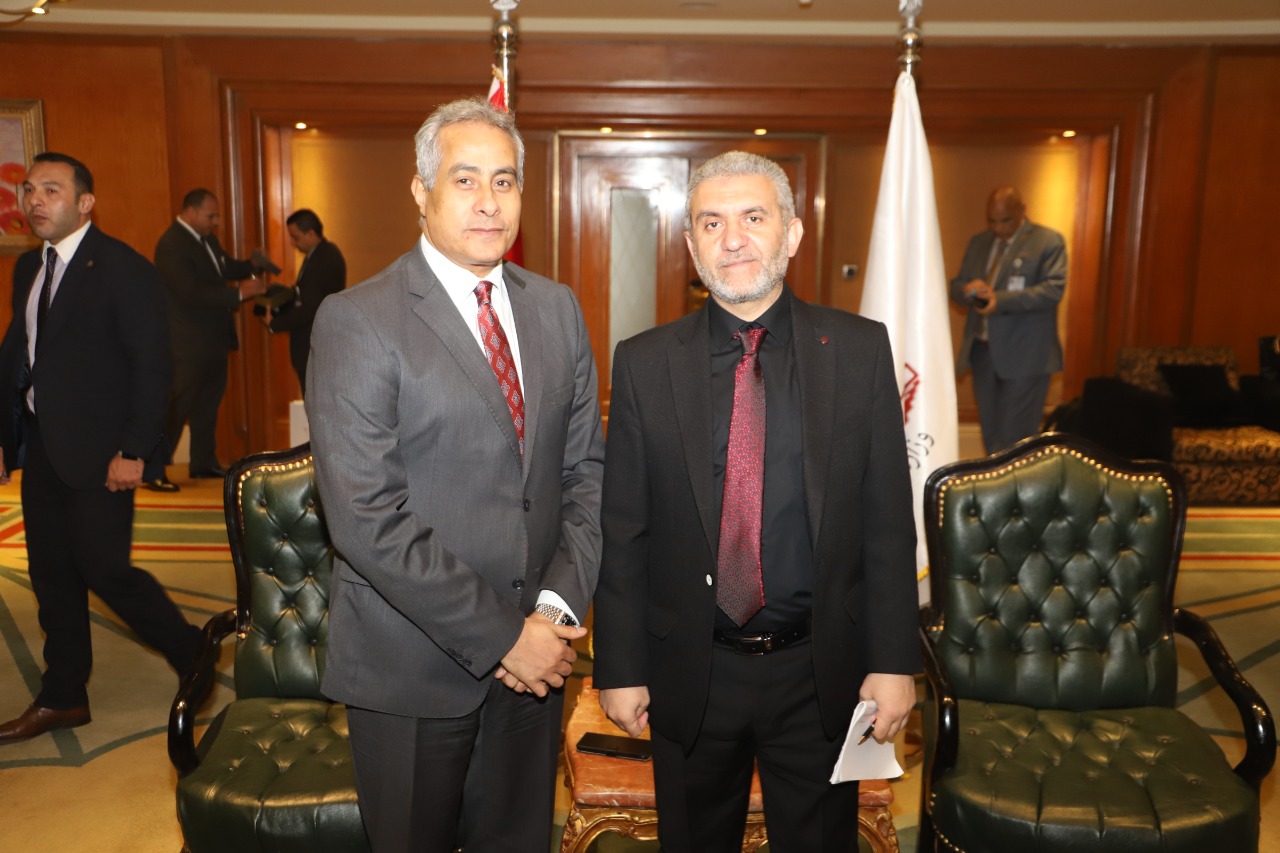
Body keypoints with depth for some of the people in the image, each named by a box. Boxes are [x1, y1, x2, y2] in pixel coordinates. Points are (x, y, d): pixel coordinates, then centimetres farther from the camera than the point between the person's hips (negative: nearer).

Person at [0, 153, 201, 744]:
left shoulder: (123, 268, -11)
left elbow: (151, 366, -15)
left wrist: (132, 451, -18)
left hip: (98, 451, -8)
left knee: (104, 569, -6)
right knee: (51, 574, 14)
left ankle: (193, 656, 16)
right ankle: (63, 698, 28)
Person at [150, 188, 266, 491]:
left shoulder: (207, 239, 11)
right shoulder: (172, 245, -18)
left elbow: (226, 268, 22)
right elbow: (192, 293, -26)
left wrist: (252, 265, 2)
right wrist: (239, 293, -28)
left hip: (213, 340, 10)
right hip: (189, 344, -10)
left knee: (208, 403, 17)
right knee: (177, 407, -6)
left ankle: (204, 462, 30)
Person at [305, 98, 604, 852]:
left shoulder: (558, 309, 5)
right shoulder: (356, 321, -12)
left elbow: (585, 466, 5)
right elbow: (367, 519, -18)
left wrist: (558, 604, -8)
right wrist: (500, 635, -16)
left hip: (534, 651, 5)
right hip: (413, 669, -4)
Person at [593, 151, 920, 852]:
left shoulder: (860, 349, -4)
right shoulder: (644, 363, -4)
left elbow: (888, 519, -3)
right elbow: (622, 530, -2)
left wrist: (893, 661, -4)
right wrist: (620, 667, -2)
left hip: (821, 674, 0)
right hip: (689, 679, 0)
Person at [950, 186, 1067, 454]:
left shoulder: (1049, 241, -4)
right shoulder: (978, 242, 15)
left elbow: (1053, 289, -15)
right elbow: (956, 285, 15)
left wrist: (1000, 299, -25)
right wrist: (968, 289, -11)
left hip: (1024, 355, -6)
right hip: (982, 350, 6)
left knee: (1015, 436, -5)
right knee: (991, 433, 12)